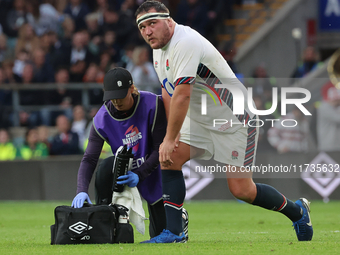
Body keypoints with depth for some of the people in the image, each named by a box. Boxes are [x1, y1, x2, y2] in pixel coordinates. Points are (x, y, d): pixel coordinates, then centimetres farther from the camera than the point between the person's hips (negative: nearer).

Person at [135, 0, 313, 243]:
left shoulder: (186, 43, -28)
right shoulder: (159, 48, 5)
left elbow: (182, 96, -30)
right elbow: (168, 92, 16)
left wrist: (169, 140, -24)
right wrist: (172, 135, 11)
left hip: (234, 120, -9)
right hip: (199, 121, 9)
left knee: (241, 190, -7)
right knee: (169, 159, -11)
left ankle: (296, 211, 18)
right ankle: (173, 233, -8)